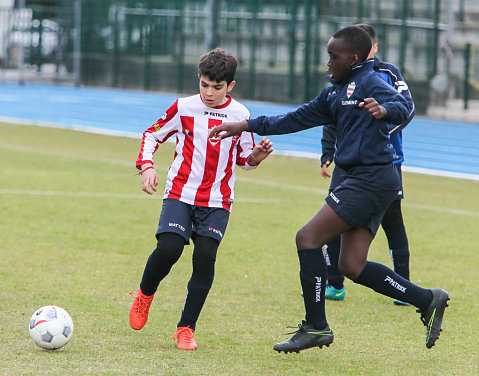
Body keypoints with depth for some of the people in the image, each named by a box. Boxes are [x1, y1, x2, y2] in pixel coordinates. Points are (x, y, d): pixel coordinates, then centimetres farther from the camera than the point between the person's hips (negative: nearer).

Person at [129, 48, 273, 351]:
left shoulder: (240, 115, 3)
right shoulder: (184, 108, 0)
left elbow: (243, 158, 15)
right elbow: (153, 135, 12)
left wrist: (256, 156, -8)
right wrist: (147, 166, -3)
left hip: (217, 201, 1)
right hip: (180, 193, -1)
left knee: (205, 257, -13)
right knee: (168, 249, -19)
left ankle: (186, 328, -1)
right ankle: (145, 293, 14)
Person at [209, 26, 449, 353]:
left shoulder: (368, 82, -7)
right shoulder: (335, 93, 21)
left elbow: (402, 107, -24)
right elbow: (299, 118, 27)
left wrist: (383, 110, -47)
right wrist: (246, 126, 25)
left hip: (372, 177, -10)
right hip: (363, 181, 10)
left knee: (308, 238, -10)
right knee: (351, 266, 4)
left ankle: (316, 327, -7)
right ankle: (428, 300, 9)